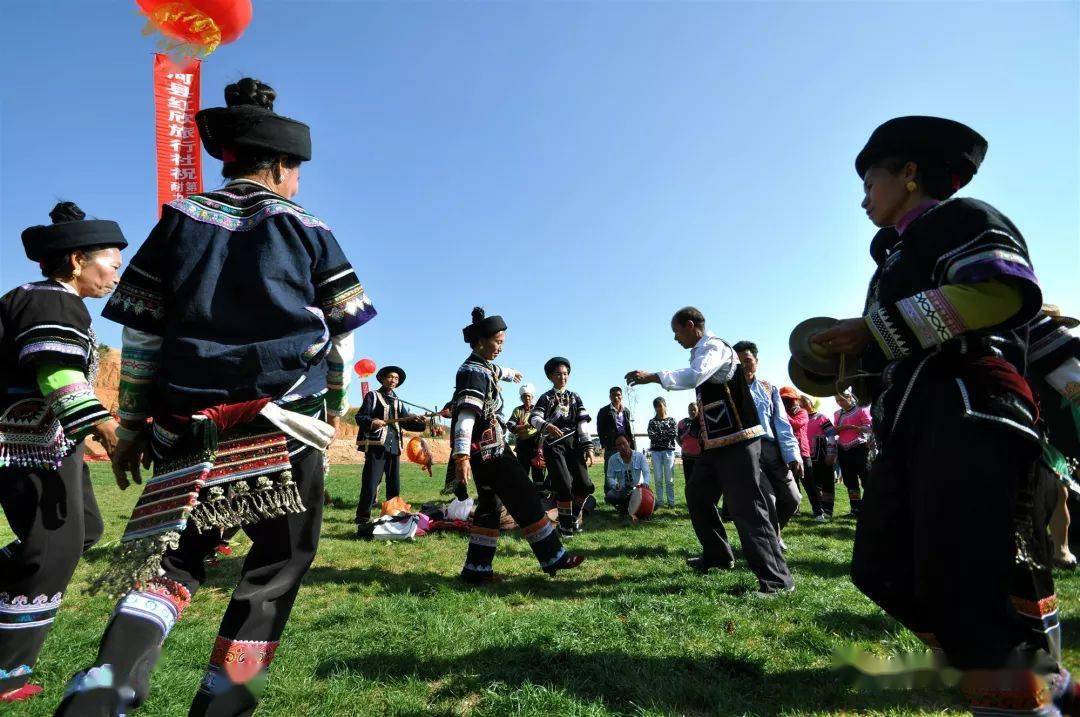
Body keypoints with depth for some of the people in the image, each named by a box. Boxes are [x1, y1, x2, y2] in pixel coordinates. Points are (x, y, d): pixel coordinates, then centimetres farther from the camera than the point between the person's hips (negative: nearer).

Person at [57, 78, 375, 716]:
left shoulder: (180, 221, 10)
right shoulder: (308, 230, 5)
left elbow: (140, 337, 8)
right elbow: (342, 336, 4)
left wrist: (131, 429, 14)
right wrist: (334, 406, 16)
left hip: (189, 425, 3)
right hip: (287, 424, -2)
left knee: (176, 558, 14)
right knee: (279, 563, 11)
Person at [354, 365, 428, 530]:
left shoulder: (398, 402, 21)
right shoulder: (373, 396, 5)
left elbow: (407, 422, 14)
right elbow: (359, 417, -3)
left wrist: (422, 423, -5)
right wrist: (372, 422, -24)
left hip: (394, 447, 6)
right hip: (376, 445, -6)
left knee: (394, 486, 11)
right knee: (370, 485, -9)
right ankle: (363, 522, -2)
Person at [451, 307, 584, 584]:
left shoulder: (482, 367, 14)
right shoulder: (474, 372, -16)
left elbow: (495, 371, 40)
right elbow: (466, 415, -28)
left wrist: (510, 373, 63)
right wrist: (462, 455, -38)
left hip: (488, 451, 10)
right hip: (490, 450, -10)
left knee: (490, 506, 12)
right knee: (526, 501, -4)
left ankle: (477, 569, 16)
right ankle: (553, 558, 4)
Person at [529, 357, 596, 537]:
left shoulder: (575, 398, 16)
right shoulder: (546, 398, 7)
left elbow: (583, 424, 7)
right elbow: (534, 418, -10)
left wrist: (588, 447, -3)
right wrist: (547, 426, -31)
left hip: (574, 443, 3)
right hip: (553, 444, -3)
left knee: (585, 485, -5)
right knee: (564, 486, -12)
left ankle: (575, 516, 22)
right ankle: (566, 524, 8)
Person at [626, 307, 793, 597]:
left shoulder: (714, 346, -13)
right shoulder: (701, 352, 16)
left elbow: (693, 377, -32)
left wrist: (653, 376, -27)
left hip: (737, 441, -10)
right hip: (717, 442, 10)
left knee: (746, 507, -10)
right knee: (697, 495, 17)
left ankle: (777, 580, -3)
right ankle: (717, 555, 32)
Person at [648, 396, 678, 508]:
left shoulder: (671, 420, 10)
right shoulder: (652, 421, 11)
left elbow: (674, 434, -5)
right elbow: (651, 436, -4)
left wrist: (659, 434, -4)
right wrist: (666, 434, -5)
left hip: (669, 451, -1)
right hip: (656, 452, 1)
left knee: (669, 479, -2)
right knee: (658, 479, 0)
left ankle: (671, 501, 4)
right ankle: (659, 501, 7)